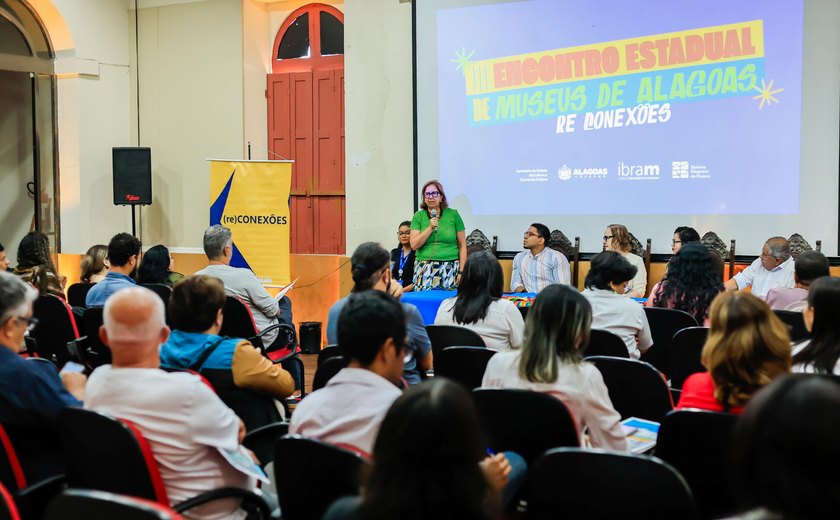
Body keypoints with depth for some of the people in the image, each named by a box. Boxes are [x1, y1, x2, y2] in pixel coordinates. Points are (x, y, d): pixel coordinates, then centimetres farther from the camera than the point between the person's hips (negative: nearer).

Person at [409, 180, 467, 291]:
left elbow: (462, 245, 4)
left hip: (450, 269, 0)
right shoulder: (418, 216, 7)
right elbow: (414, 245, 0)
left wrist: (461, 271, -2)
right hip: (425, 270, 1)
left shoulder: (453, 215, 5)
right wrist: (430, 228, -9)